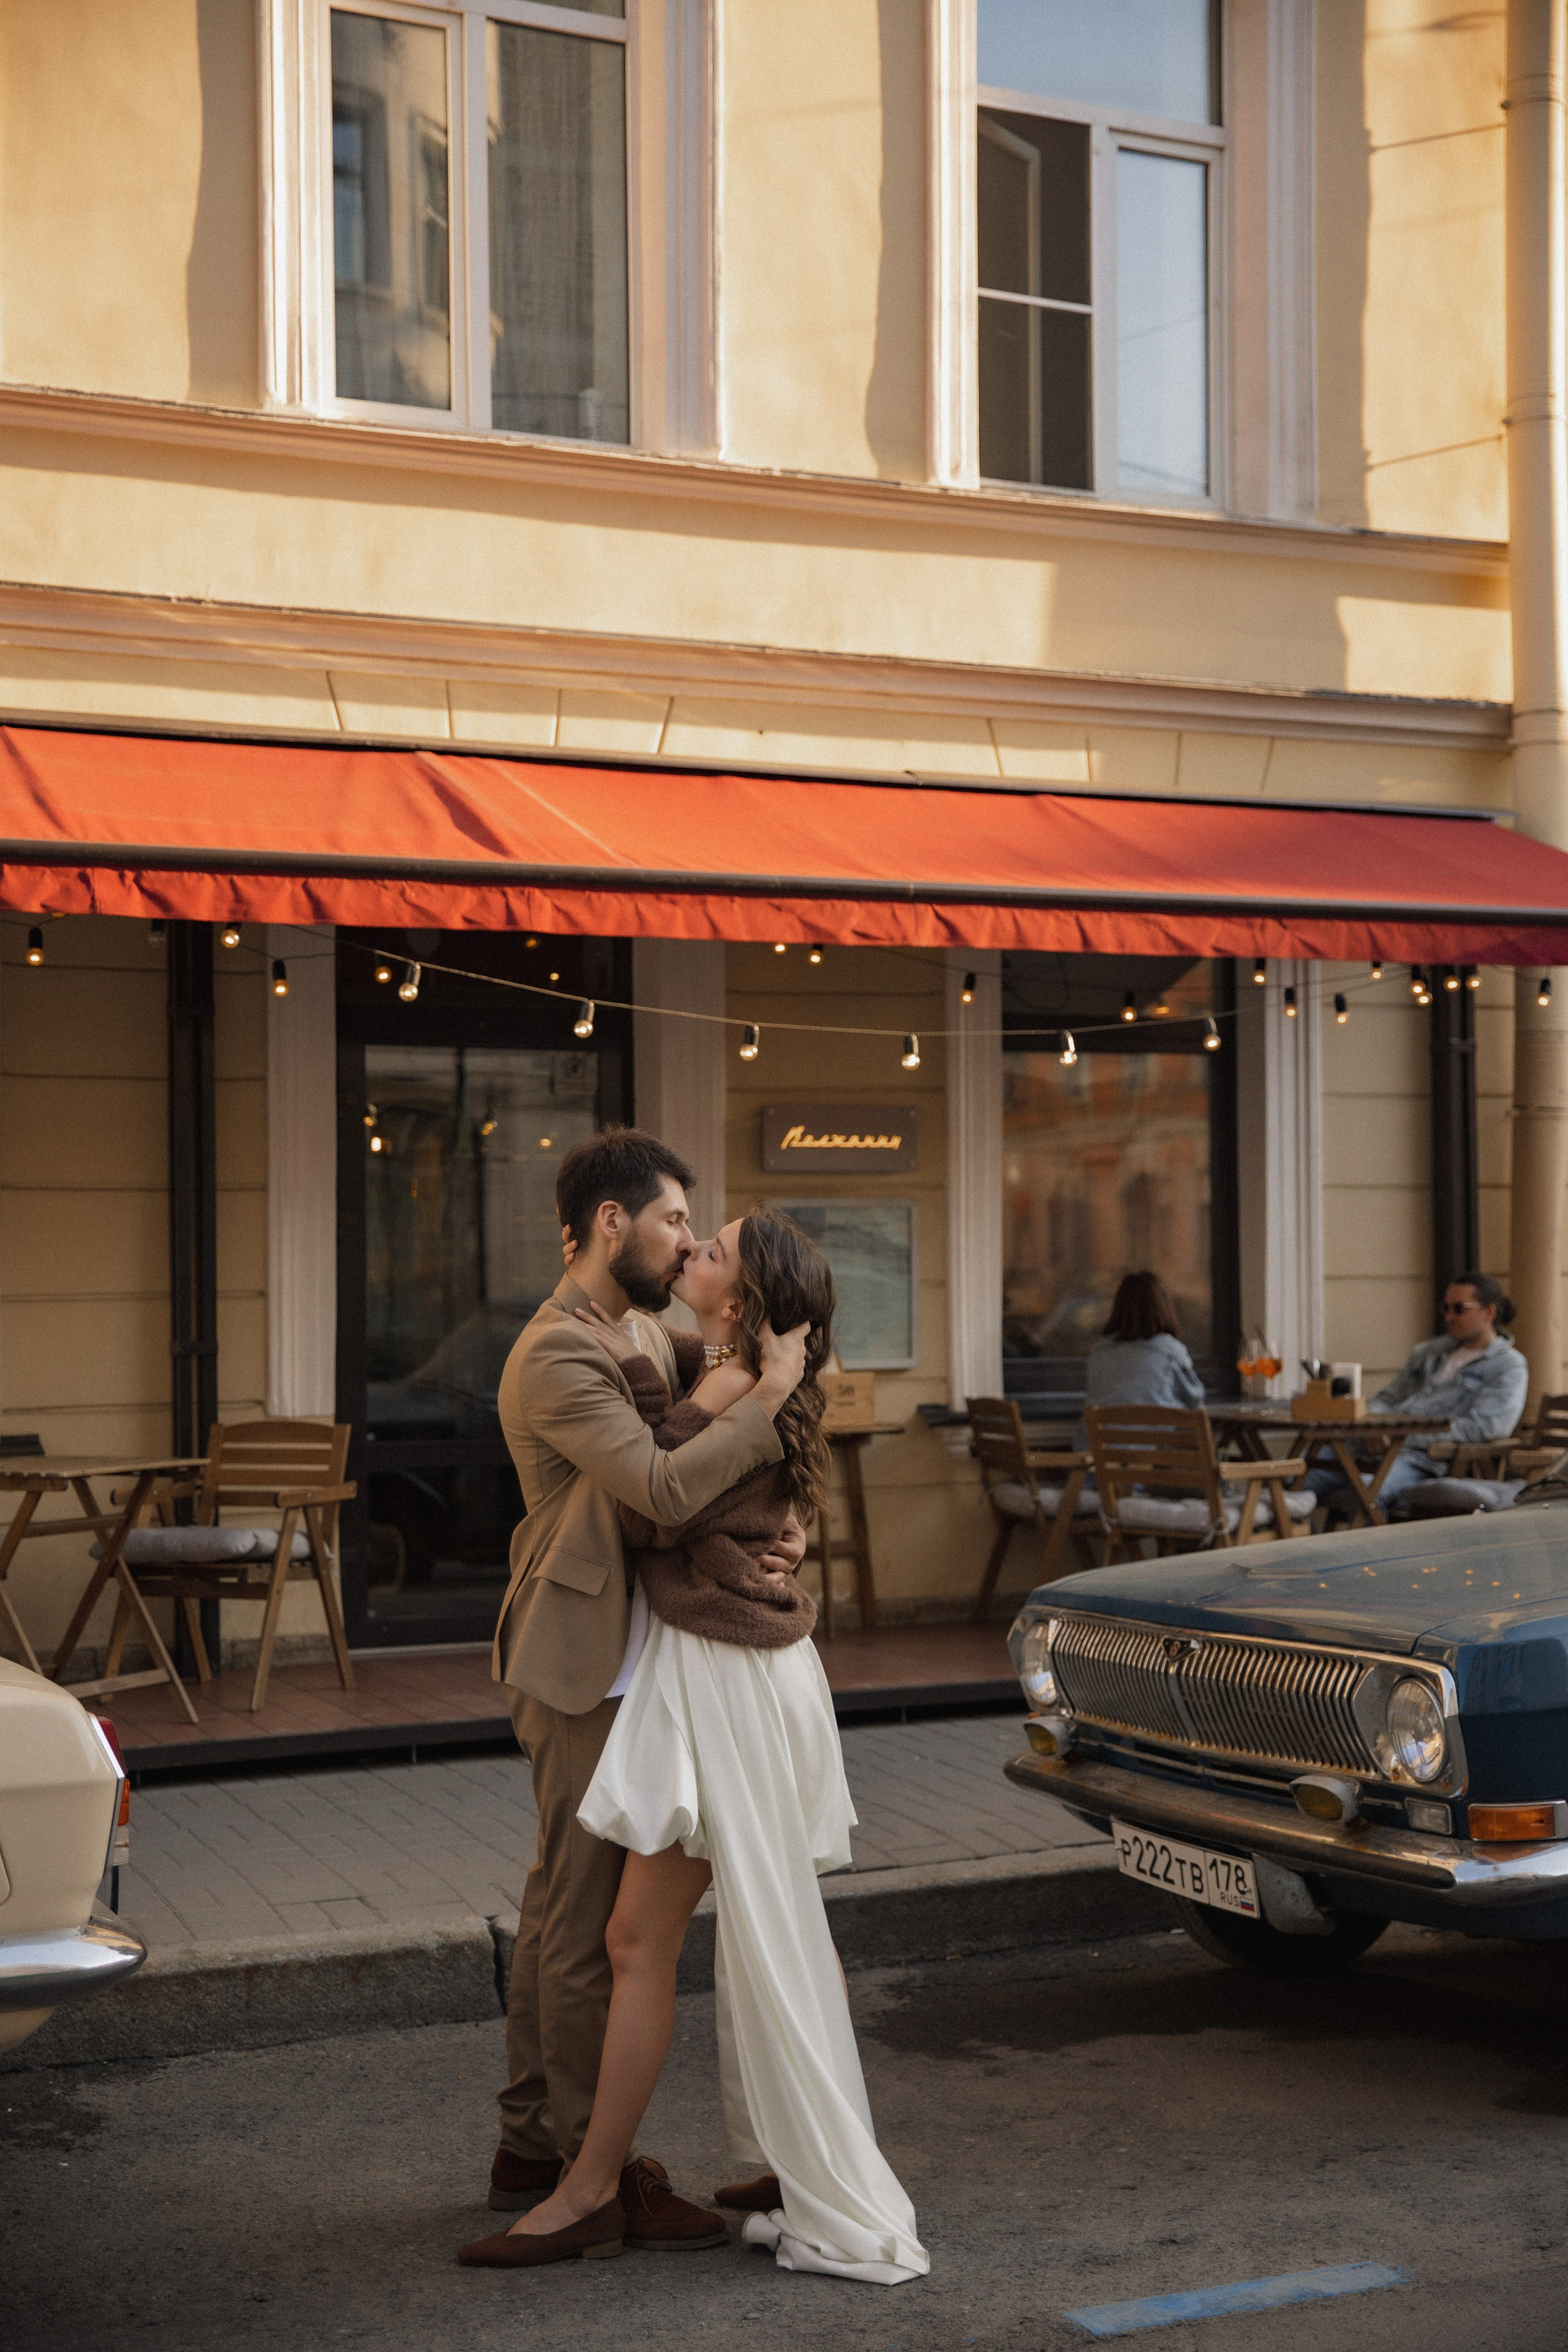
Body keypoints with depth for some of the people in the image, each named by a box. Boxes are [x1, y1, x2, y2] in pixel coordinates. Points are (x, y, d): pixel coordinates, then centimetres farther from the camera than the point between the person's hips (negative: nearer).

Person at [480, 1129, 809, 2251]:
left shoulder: (650, 1333, 13)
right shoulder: (558, 1356, -18)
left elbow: (728, 1457, 14)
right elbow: (664, 1489, -29)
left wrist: (788, 1525, -7)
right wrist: (772, 1391, -21)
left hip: (626, 1663, 10)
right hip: (586, 1667, -10)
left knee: (562, 1909, 16)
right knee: (589, 1923, -3)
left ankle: (532, 2151, 26)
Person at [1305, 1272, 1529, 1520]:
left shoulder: (1509, 1367, 5)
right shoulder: (1430, 1352, 28)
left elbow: (1483, 1428, -9)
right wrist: (1371, 1427, 1)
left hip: (1425, 1461, -7)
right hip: (1379, 1445, 7)